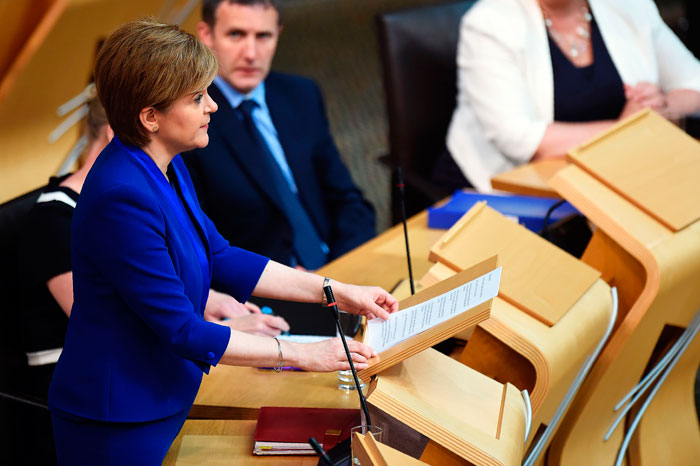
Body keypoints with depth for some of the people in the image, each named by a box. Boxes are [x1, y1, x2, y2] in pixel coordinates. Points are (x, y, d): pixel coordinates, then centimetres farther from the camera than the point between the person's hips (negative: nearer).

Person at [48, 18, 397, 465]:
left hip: (158, 405, 9)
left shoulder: (166, 167, 2)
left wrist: (336, 291, 7)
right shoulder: (122, 197, -28)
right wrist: (299, 354, -18)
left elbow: (219, 257, 11)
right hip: (116, 426, -9)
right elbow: (183, 331, -25)